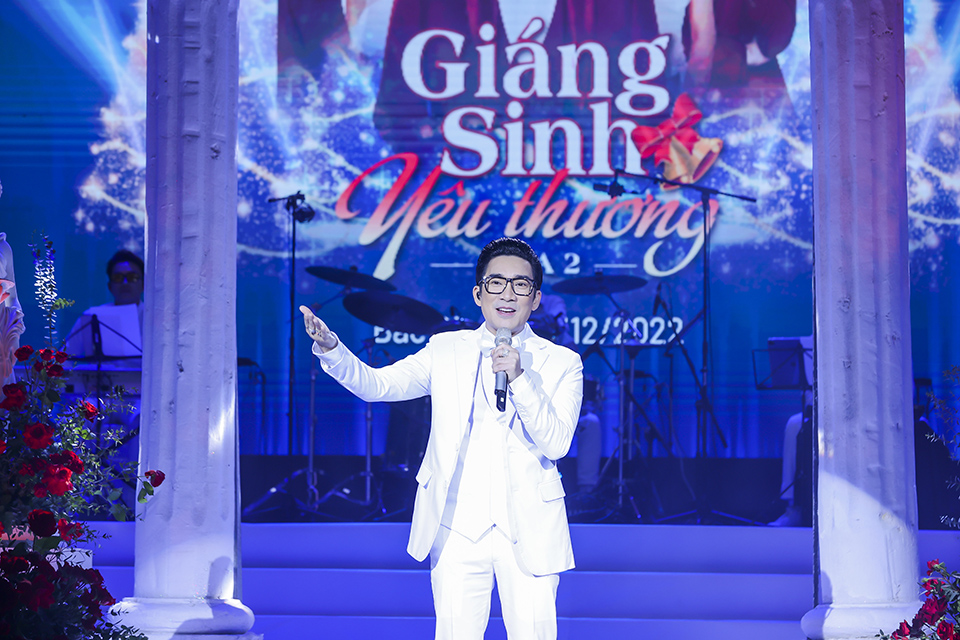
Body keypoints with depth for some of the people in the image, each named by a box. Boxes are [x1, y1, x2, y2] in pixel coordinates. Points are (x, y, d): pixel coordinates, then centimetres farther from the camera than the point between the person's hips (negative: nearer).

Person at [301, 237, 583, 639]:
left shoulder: (563, 363, 4)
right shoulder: (446, 351, 8)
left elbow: (556, 444, -8)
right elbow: (376, 384, -3)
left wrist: (519, 378, -20)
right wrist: (330, 348, -21)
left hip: (529, 536, -1)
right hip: (458, 532, 1)